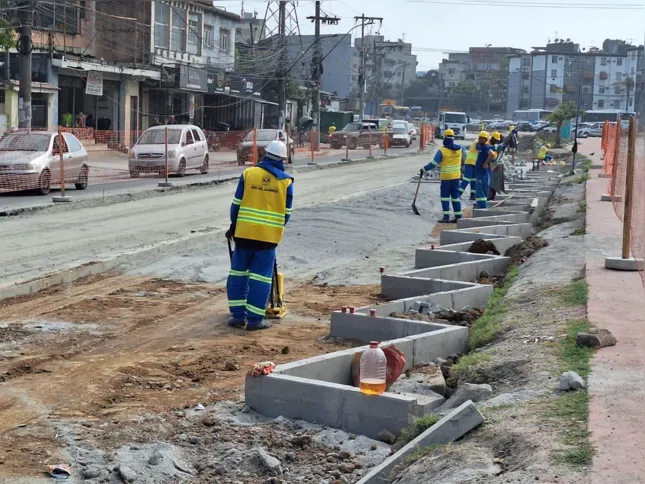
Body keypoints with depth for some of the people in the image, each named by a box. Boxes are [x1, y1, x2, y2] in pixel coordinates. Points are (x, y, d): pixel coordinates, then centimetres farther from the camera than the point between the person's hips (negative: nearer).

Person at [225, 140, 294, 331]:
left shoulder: (248, 173, 0)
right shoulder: (286, 181, 0)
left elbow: (236, 203, 2)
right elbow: (287, 212, 4)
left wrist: (233, 226, 16)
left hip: (244, 231, 1)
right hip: (269, 235, -1)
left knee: (239, 272, 13)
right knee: (261, 276, 3)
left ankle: (238, 315, 15)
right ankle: (254, 319, 2)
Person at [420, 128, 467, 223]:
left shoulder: (442, 151, -15)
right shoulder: (459, 148, 1)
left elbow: (434, 164, -16)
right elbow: (464, 151, 26)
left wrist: (424, 169, -5)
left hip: (446, 177, -5)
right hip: (456, 176, 5)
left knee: (445, 196, 1)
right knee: (455, 196, 12)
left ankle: (446, 217, -6)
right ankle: (458, 216, 12)